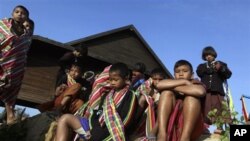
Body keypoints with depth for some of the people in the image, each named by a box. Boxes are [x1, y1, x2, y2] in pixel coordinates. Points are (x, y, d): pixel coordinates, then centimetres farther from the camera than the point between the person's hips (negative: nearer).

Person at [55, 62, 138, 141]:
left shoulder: (129, 96, -3)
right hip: (95, 125, 8)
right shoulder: (108, 92, 19)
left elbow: (125, 121, -11)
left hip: (108, 132, -8)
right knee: (65, 119, -5)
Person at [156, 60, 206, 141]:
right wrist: (185, 82, -6)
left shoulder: (196, 84, 14)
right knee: (167, 92, -11)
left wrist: (175, 88, -5)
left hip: (191, 127, -1)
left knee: (192, 96, -18)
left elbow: (200, 92, -14)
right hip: (169, 124, 2)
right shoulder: (171, 84, 20)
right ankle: (162, 134, -32)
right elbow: (159, 85, -7)